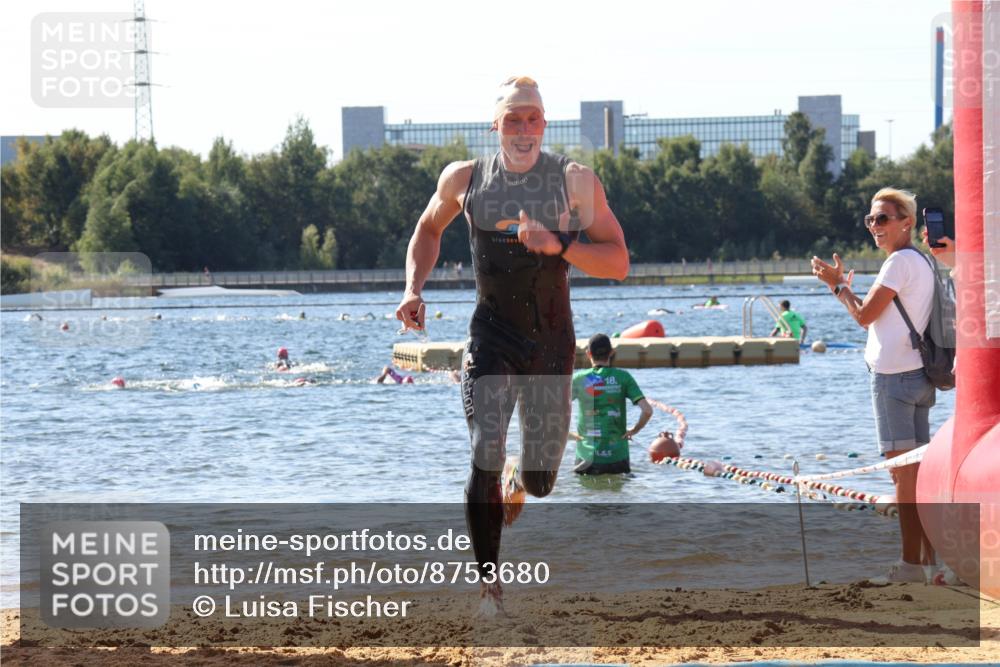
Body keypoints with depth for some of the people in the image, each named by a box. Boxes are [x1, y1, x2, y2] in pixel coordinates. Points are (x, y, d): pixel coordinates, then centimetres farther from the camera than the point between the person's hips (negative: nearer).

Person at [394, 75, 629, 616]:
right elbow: (428, 231, 18)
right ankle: (488, 582, -10)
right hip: (491, 334, 0)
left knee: (540, 480, 7)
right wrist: (413, 289, 2)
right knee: (485, 456, -19)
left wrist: (559, 246, -25)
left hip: (552, 340, 1)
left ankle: (515, 484, 46)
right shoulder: (464, 179, -1)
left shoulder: (575, 181, -6)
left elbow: (618, 263, -8)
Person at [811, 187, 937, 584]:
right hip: (917, 373, 10)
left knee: (903, 469, -8)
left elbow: (865, 316, -12)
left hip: (894, 375, -10)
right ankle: (929, 554, 14)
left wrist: (838, 284, 2)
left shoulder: (900, 261, -12)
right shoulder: (920, 262, 17)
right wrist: (841, 288, 23)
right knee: (918, 469, 11)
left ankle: (911, 563, -9)